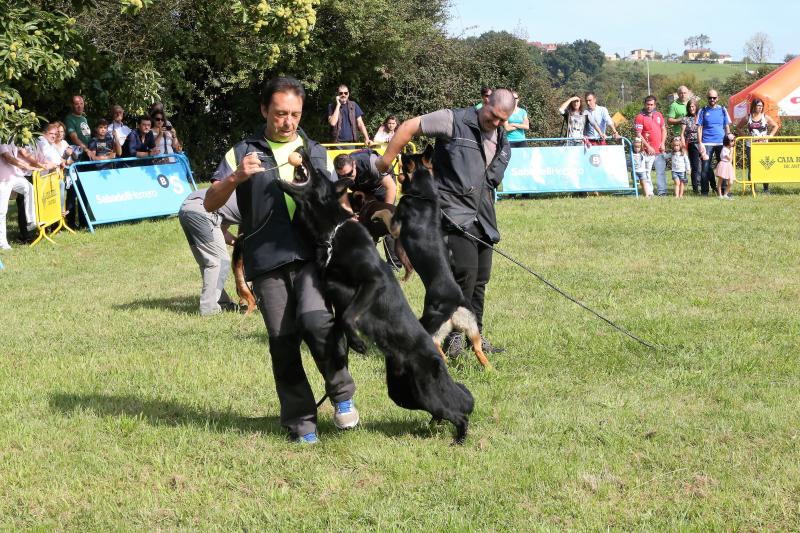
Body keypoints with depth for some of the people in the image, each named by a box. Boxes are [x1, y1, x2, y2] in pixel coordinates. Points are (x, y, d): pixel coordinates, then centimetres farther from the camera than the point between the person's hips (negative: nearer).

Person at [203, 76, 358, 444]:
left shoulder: (317, 153, 17)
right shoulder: (243, 153, 11)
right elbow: (210, 204, 6)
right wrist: (235, 177, -12)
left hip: (313, 254, 0)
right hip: (267, 262, 0)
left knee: (315, 319, -23)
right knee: (283, 342, 0)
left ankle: (341, 393, -2)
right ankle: (300, 422, 10)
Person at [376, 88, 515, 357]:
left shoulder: (502, 144, 15)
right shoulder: (455, 121, -7)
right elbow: (408, 127, -5)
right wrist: (384, 163, -4)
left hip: (482, 218, 8)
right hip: (454, 213, -7)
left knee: (481, 278, 10)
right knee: (465, 271, -18)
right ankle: (453, 334, -7)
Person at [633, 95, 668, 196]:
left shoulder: (658, 115, 13)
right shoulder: (640, 117, -5)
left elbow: (663, 129, 20)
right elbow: (638, 134, -10)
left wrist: (663, 143, 5)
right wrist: (648, 147, -14)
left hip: (659, 150, 5)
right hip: (647, 151, -5)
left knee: (661, 171, 3)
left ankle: (662, 191, 5)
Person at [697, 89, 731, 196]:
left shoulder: (722, 110, 9)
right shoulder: (703, 111, 5)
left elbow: (727, 127, 12)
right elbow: (699, 128, 2)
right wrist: (700, 144, -6)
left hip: (721, 142, 2)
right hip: (707, 143, -2)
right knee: (706, 167, -4)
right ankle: (704, 192, 0)